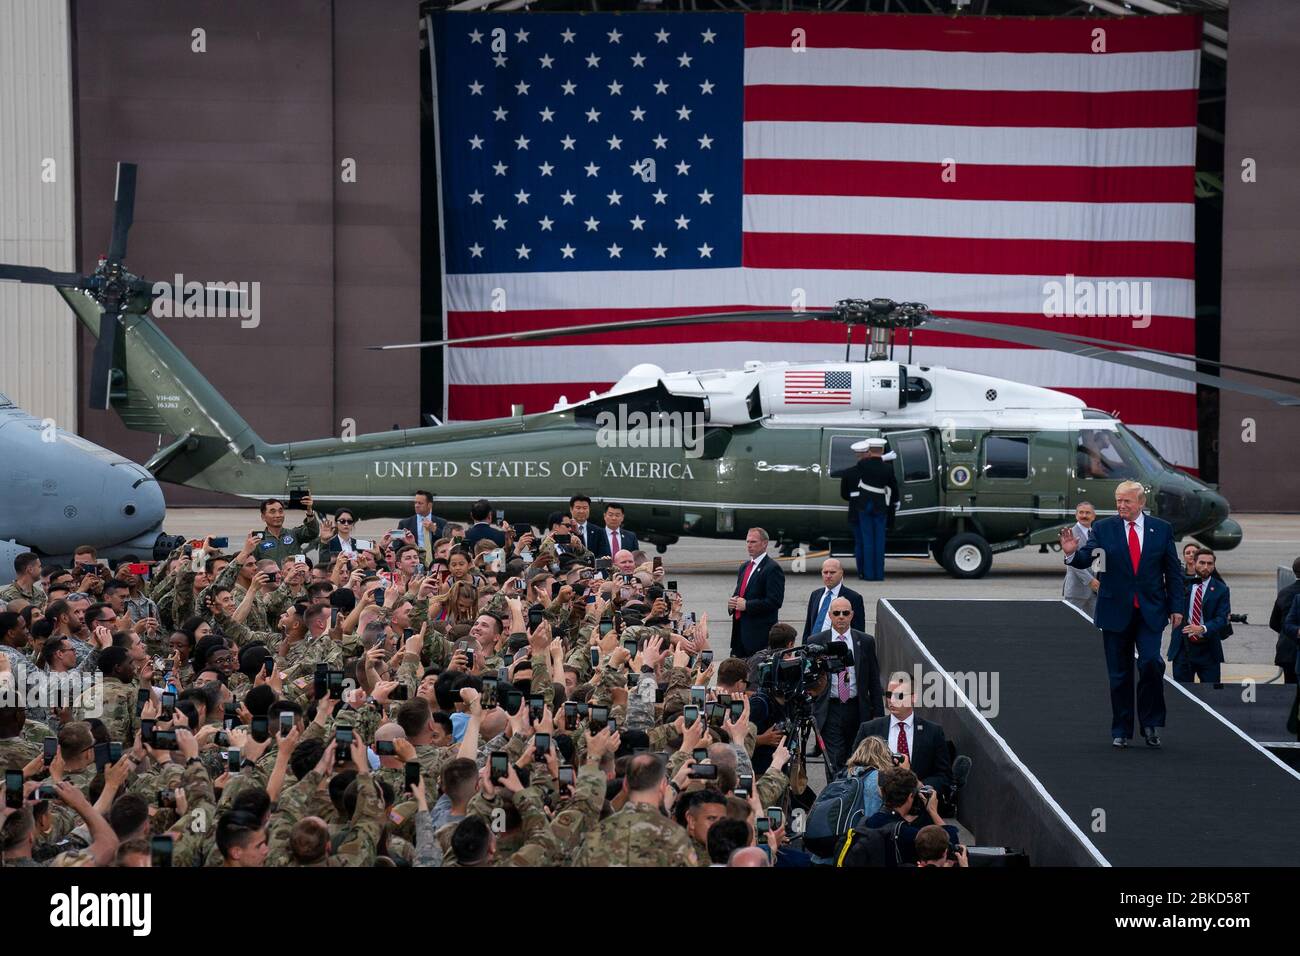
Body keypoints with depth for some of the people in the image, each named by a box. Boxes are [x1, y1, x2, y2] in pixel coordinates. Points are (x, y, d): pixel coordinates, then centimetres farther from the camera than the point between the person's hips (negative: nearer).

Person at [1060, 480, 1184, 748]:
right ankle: (1121, 731, 14)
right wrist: (1072, 553, -31)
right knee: (1119, 674, 5)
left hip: (1150, 612, 0)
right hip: (1116, 612, 1)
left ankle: (1151, 723, 0)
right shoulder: (1102, 529, 2)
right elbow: (1085, 559, -8)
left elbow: (1173, 571, 8)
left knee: (1151, 663, -17)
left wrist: (1176, 607, 3)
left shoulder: (1161, 529, 4)